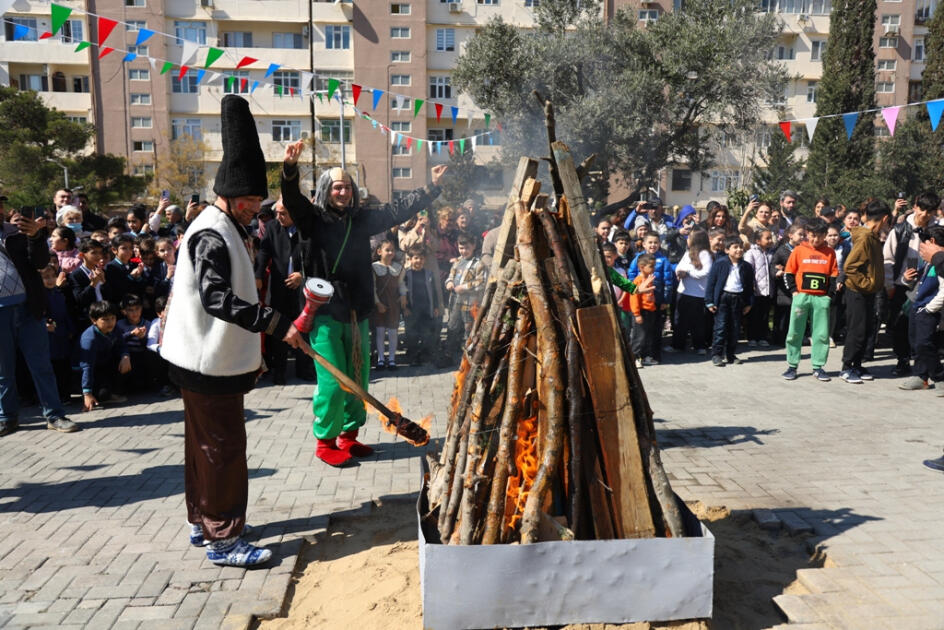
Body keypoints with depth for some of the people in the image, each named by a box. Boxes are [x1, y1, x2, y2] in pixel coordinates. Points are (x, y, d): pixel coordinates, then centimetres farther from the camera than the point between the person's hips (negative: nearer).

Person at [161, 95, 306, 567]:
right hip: (209, 364, -11)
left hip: (208, 360, 11)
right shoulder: (212, 235, -18)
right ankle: (223, 540, 4)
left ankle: (201, 522, 30)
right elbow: (216, 298, -30)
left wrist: (249, 355, 21)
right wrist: (277, 324, -33)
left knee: (205, 444, 18)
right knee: (224, 446, -4)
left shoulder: (224, 230, 15)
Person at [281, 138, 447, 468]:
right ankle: (325, 441, 12)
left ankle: (348, 435, 28)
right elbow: (292, 199, -17)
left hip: (357, 313, 5)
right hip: (325, 314, -5)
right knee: (332, 382, -6)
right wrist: (290, 168, -35)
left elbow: (399, 209, 16)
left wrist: (432, 187, 16)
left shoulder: (362, 219, 11)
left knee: (358, 380, 12)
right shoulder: (314, 219, -1)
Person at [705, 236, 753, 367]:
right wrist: (710, 302, -8)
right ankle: (716, 354, 3)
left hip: (738, 299, 4)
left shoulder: (746, 267, 7)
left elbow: (750, 286, 13)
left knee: (735, 328, 7)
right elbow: (711, 282, -4)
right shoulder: (719, 264, -5)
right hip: (722, 298, -4)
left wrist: (748, 303, 9)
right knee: (721, 327, -4)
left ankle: (730, 354, 18)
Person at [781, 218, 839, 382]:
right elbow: (788, 273, 4)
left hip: (821, 298, 2)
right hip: (802, 296, -1)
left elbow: (834, 275, 9)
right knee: (795, 332, 1)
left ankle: (818, 367, 12)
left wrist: (829, 294, 0)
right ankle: (792, 366, 10)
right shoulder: (799, 250, 2)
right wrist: (794, 291, -4)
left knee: (821, 334, 3)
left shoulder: (830, 252, 7)